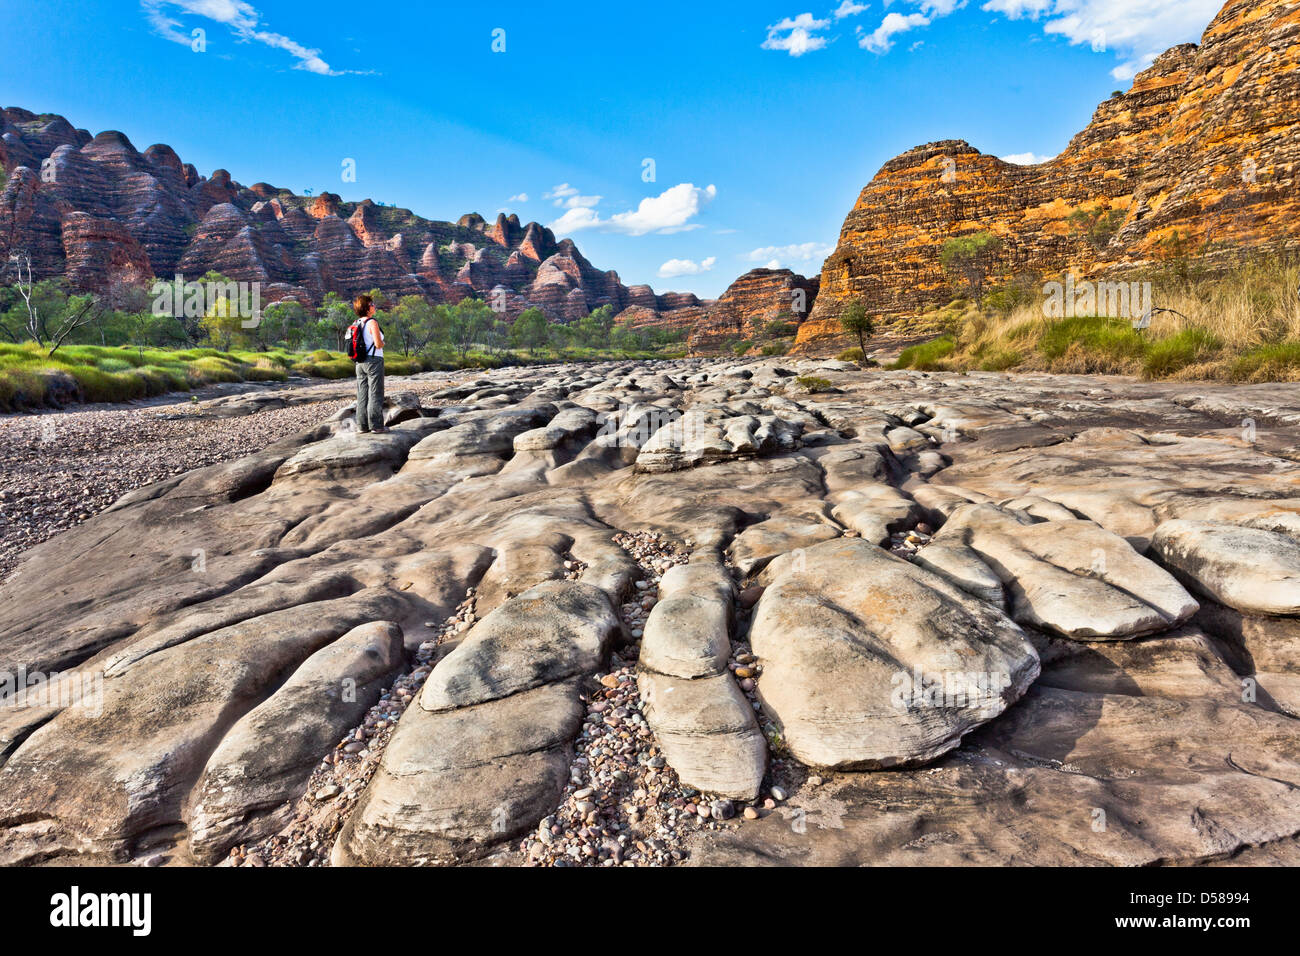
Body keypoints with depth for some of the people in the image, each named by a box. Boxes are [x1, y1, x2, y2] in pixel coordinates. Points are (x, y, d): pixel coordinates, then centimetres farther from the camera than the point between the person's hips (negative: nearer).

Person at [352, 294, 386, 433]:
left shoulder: (356, 323, 9)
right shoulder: (372, 322, -14)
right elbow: (378, 344, -20)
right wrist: (383, 343, 3)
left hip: (360, 362, 7)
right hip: (374, 360, -7)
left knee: (362, 394, 10)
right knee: (375, 394, -2)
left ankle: (362, 425, 13)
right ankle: (376, 425, -1)